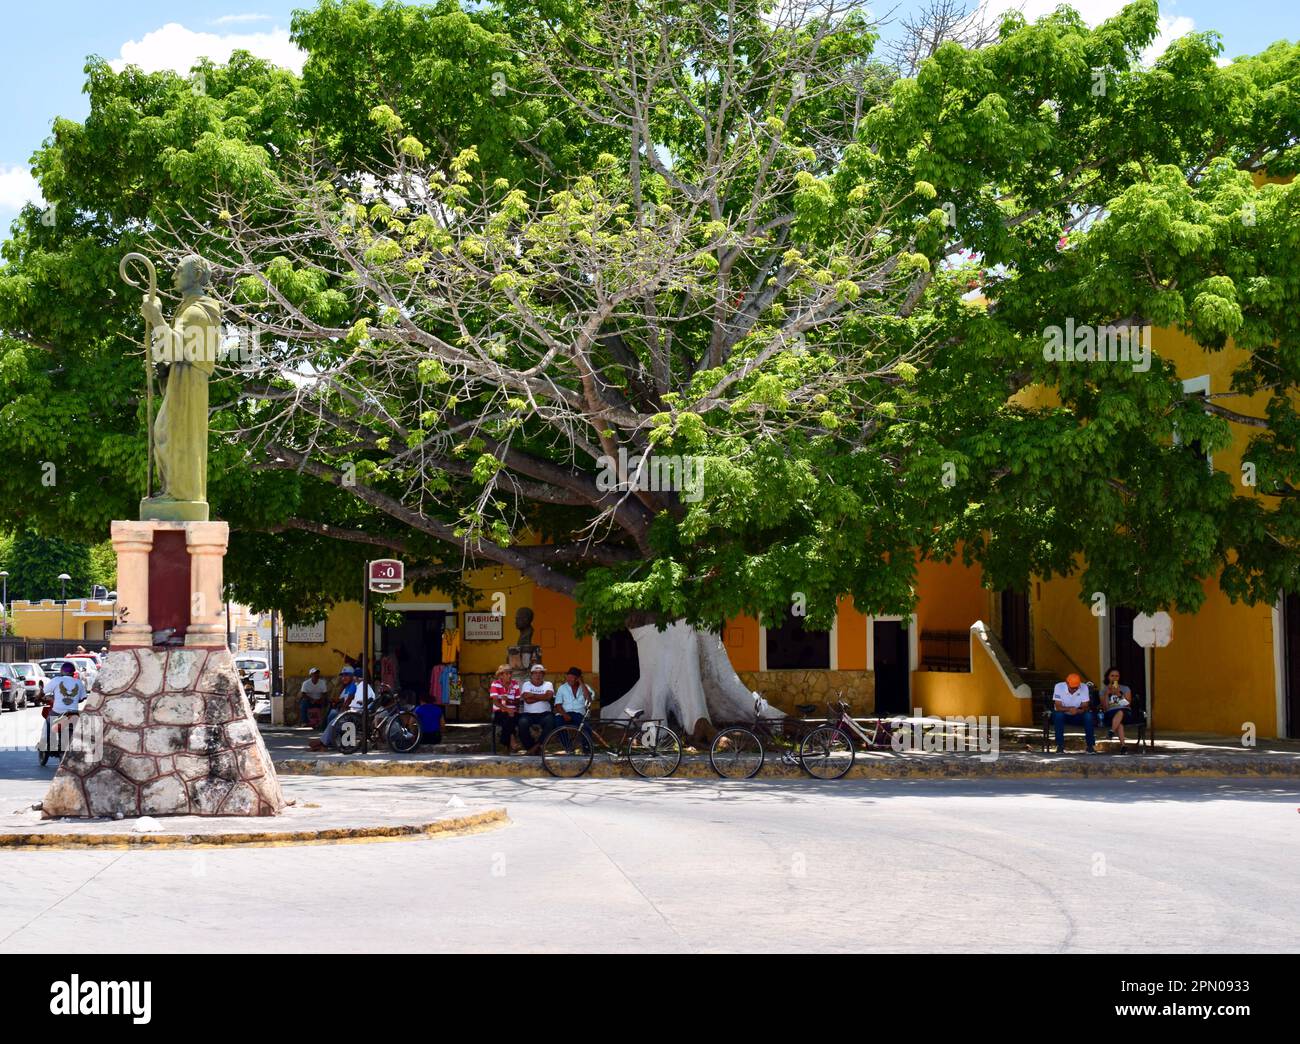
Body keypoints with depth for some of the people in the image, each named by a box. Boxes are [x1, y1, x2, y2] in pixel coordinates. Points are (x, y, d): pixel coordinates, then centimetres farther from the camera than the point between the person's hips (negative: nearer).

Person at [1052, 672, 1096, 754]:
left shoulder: (1084, 687, -14)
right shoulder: (1059, 687, -19)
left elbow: (1085, 707, -14)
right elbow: (1057, 707, -23)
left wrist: (1077, 711, -37)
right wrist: (1068, 709, -42)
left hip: (1077, 715, 1)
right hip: (1063, 714, -1)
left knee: (1088, 715, -28)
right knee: (1058, 714, -35)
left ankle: (1090, 746, -17)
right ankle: (1060, 746, -27)